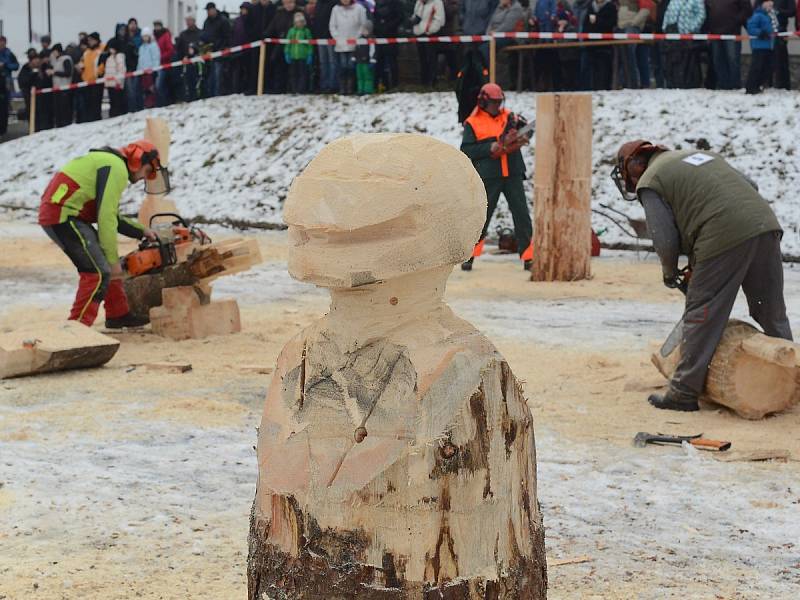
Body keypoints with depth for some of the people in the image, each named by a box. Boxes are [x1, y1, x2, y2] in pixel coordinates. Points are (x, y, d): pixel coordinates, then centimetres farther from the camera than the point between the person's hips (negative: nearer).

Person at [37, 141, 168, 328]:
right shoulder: (116, 168, -10)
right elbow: (106, 217, -15)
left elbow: (111, 215, 29)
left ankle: (118, 315, 27)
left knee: (108, 264, 18)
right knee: (99, 272, -12)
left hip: (55, 213, 10)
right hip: (62, 216, -10)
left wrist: (141, 231, 24)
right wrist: (113, 261, -11)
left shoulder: (108, 163, 23)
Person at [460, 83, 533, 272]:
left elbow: (525, 135, 8)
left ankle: (528, 257, 5)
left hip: (513, 174, 3)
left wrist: (518, 126, -13)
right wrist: (491, 148, -16)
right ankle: (469, 255, 16)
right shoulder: (473, 123, 1)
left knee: (522, 214, 0)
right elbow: (467, 150, -7)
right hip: (488, 177, -3)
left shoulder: (508, 116, 11)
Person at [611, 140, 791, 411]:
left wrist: (670, 272, 19)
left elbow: (665, 240, -1)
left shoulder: (649, 184, 7)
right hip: (765, 225, 7)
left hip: (723, 238, -7)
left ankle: (684, 394, 6)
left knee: (702, 317, 3)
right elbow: (750, 186, 27)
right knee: (773, 316, 17)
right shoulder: (699, 155, 29)